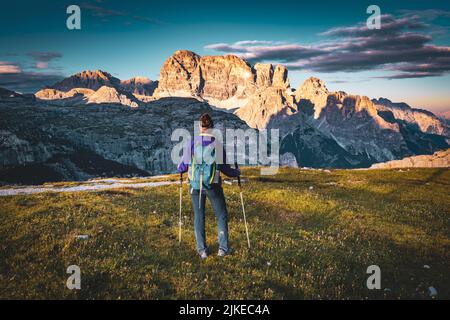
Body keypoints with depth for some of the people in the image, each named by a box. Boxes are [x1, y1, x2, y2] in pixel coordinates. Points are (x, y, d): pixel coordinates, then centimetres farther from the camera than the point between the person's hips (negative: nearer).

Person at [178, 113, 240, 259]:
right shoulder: (218, 145, -9)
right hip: (213, 186, -1)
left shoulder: (191, 144, -6)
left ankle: (202, 250, 18)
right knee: (221, 216, 16)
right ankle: (223, 248, 15)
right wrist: (237, 172, 17)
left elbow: (183, 166, 1)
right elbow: (225, 169, -3)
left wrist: (179, 168, 25)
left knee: (198, 217, 14)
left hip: (196, 185, 1)